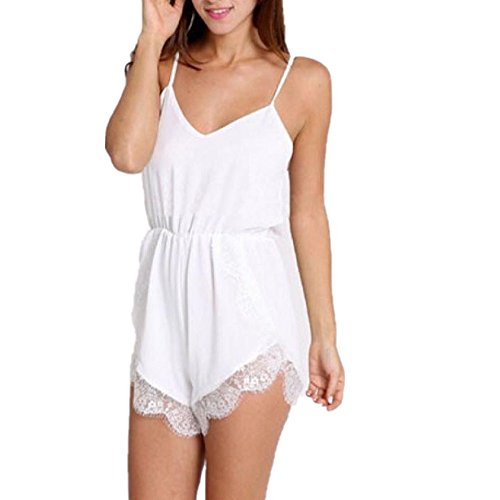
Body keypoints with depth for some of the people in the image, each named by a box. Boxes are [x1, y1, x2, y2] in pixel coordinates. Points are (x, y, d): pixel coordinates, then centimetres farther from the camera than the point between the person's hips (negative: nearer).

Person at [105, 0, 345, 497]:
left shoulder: (304, 80, 0)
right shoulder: (162, 67, 7)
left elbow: (307, 215, 4)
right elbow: (127, 154, -12)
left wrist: (324, 337, 5)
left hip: (251, 316, -3)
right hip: (168, 311, 3)